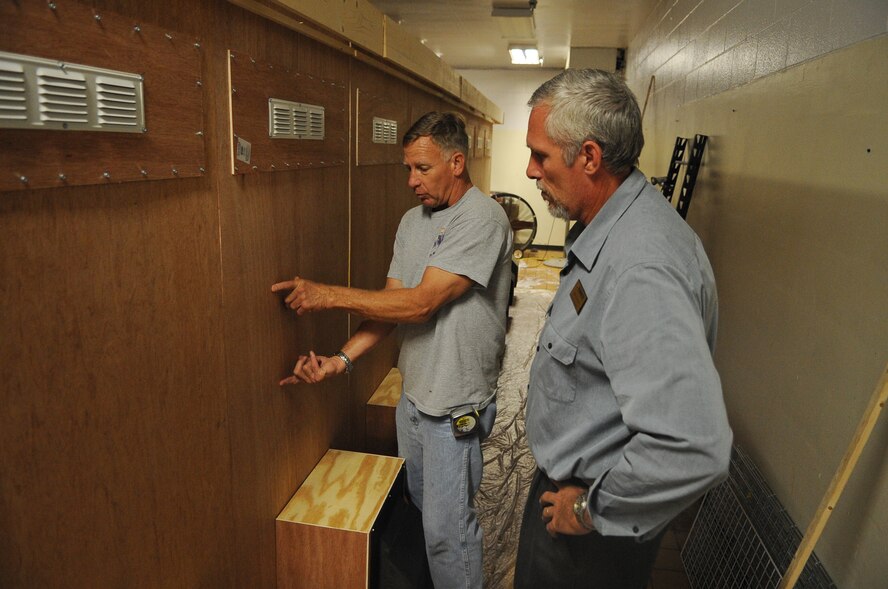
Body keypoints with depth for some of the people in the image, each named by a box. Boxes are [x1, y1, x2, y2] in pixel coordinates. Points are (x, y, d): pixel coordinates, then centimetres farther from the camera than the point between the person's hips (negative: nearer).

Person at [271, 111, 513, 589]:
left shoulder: (482, 218, -20)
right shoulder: (413, 220, 7)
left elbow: (421, 303, -26)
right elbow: (391, 302, 3)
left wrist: (327, 294, -21)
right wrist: (342, 359, -11)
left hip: (456, 405, -8)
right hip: (413, 394, 8)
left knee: (445, 531, 5)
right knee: (419, 507, 24)